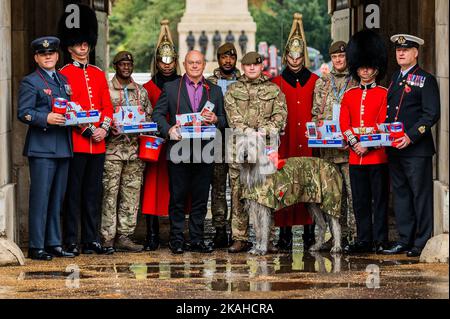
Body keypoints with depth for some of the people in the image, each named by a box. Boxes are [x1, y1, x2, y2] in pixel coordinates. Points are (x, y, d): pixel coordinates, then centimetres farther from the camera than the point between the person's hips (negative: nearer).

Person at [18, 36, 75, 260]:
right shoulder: (30, 82, -4)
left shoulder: (64, 80, 18)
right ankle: (36, 247, -3)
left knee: (57, 199, 11)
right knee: (40, 198, -6)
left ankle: (54, 244, 18)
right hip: (41, 148, -7)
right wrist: (46, 118, -25)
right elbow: (23, 113, -11)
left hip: (63, 147, 7)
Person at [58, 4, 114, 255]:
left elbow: (108, 106, 12)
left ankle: (92, 241, 13)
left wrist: (104, 129, -5)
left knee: (93, 194, 9)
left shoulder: (99, 74, 15)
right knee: (73, 194, -1)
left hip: (98, 145, 5)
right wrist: (87, 131, -15)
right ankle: (71, 242, 3)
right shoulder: (64, 74, -3)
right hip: (75, 143, -5)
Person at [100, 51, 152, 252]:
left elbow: (149, 117, 18)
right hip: (112, 150, -4)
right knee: (110, 194, -5)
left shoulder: (141, 92, 14)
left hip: (135, 150, 4)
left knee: (131, 194, 4)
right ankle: (108, 238, -1)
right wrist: (110, 128, -16)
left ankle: (125, 236, 9)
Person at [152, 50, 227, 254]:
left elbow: (224, 120, 13)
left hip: (204, 152, 2)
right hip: (179, 151, -2)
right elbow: (157, 114, 4)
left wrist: (215, 119, -9)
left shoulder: (215, 91, 14)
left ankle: (197, 240, 11)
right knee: (177, 199, 0)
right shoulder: (171, 88, 8)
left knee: (200, 199, 4)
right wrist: (168, 129, -13)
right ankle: (176, 240, 6)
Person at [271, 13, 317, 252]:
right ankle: (285, 237, 1)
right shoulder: (276, 83, 7)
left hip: (309, 145, 1)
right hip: (285, 145, -1)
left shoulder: (315, 81, 9)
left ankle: (309, 232, 7)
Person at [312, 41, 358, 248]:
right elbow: (316, 113, 17)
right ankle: (340, 234, 10)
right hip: (328, 148, 3)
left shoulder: (357, 83, 4)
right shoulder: (322, 83, 15)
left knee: (353, 191, -8)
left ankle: (355, 234, -6)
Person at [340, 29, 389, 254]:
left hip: (377, 156, -4)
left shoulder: (384, 94, 1)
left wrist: (369, 145, -16)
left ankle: (380, 241, 5)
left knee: (379, 200, 1)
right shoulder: (349, 95, 12)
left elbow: (383, 124, -6)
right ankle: (363, 240, 13)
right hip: (355, 157, 4)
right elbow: (344, 124, 4)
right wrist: (355, 144, -11)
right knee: (360, 201, 7)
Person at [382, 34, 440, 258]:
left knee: (421, 194, -2)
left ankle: (423, 243, 2)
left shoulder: (426, 80, -4)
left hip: (417, 149, -7)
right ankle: (405, 240, 16)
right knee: (401, 194, 10)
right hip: (394, 148, 7)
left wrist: (411, 136, -19)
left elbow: (432, 114, -11)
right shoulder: (394, 78, 17)